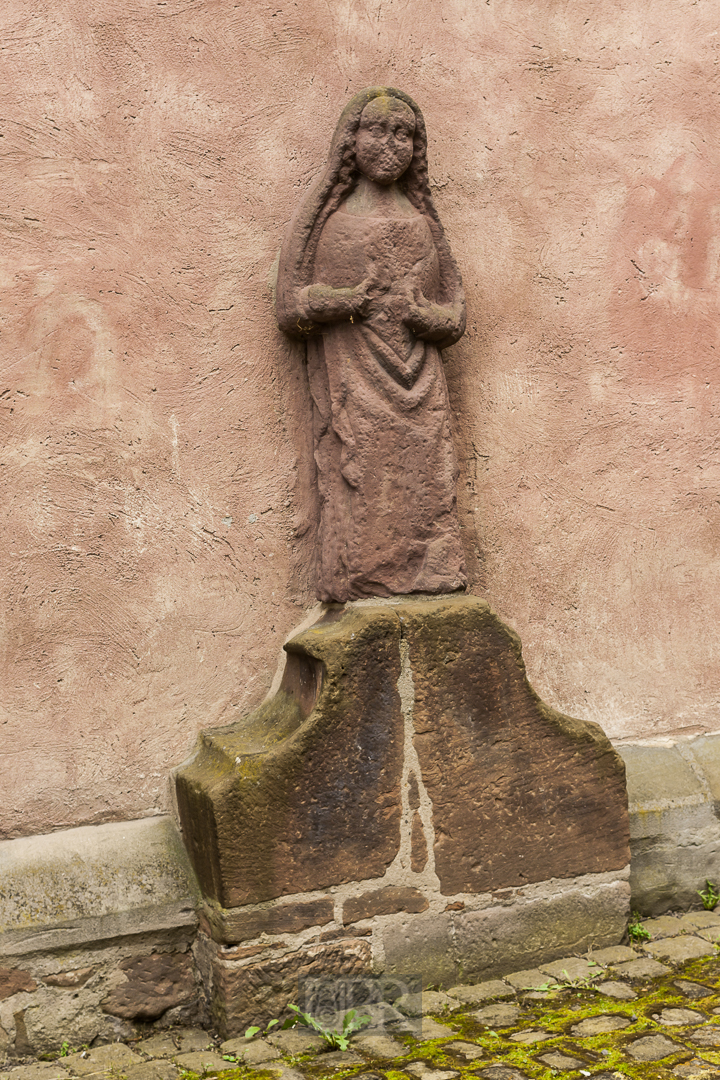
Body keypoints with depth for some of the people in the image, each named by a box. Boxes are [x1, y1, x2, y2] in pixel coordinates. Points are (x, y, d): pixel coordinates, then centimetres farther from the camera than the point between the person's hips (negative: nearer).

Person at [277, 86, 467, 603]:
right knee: (359, 508, -11)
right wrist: (352, 299, -8)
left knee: (426, 500, -6)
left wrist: (418, 312, -5)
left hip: (419, 392, 3)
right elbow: (290, 308, 5)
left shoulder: (423, 221, 19)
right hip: (352, 395, -2)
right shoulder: (324, 217, 12)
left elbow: (455, 318, 16)